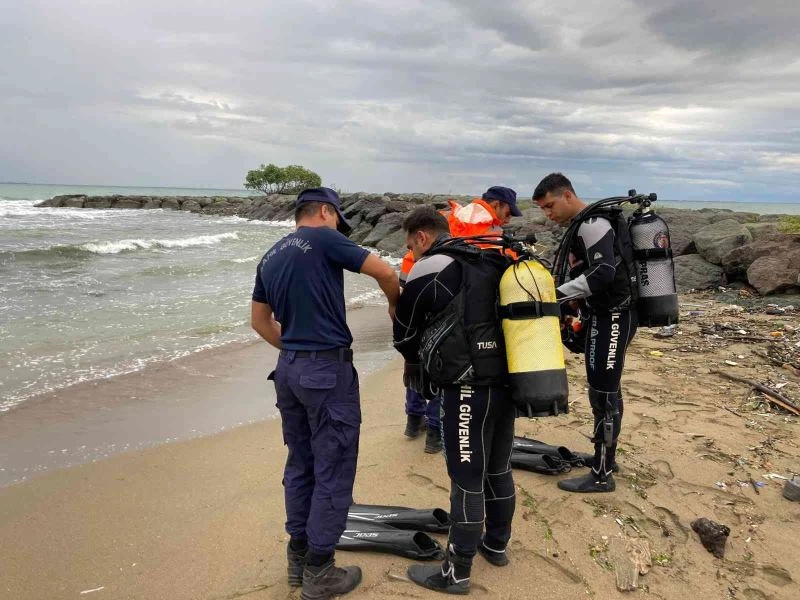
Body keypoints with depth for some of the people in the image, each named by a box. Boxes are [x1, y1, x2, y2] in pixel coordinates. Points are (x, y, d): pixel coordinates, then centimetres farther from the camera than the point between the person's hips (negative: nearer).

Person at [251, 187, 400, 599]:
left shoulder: (270, 257, 14)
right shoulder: (324, 239, -8)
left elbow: (260, 321, 19)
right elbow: (386, 273, -10)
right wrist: (396, 305, 8)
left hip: (288, 369, 8)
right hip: (328, 370, -8)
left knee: (300, 465, 17)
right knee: (333, 471, 3)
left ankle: (298, 558, 28)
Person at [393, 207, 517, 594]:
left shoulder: (428, 270, -8)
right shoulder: (492, 264, 13)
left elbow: (405, 333, 2)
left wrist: (414, 363, 23)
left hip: (468, 389, -7)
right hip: (507, 381, 8)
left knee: (467, 480, 2)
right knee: (499, 469, 21)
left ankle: (456, 573, 15)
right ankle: (496, 544, 39)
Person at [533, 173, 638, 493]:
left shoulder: (592, 224, -17)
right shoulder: (585, 226, 15)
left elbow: (603, 273, -27)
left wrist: (558, 294, -25)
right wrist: (571, 304, 15)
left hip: (614, 316, -10)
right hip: (605, 314, 11)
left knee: (603, 393, -5)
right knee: (605, 390, 17)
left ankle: (601, 475, 3)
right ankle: (605, 457, 30)